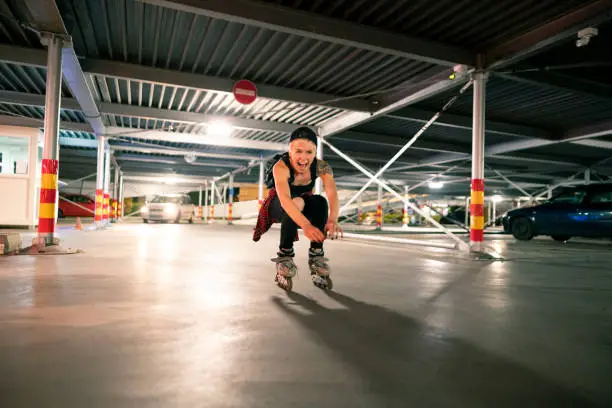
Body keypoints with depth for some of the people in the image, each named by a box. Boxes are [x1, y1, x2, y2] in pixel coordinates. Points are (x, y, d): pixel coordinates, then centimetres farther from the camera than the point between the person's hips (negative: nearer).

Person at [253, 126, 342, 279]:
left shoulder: (321, 167, -23)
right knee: (297, 202, -36)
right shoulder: (281, 167, -32)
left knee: (320, 201, -30)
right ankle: (285, 254, -19)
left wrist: (332, 220, -58)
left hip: (303, 209, 3)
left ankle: (316, 253, -16)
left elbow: (333, 194, -37)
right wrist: (306, 225, -64)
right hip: (277, 207, -3)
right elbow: (284, 199, -49)